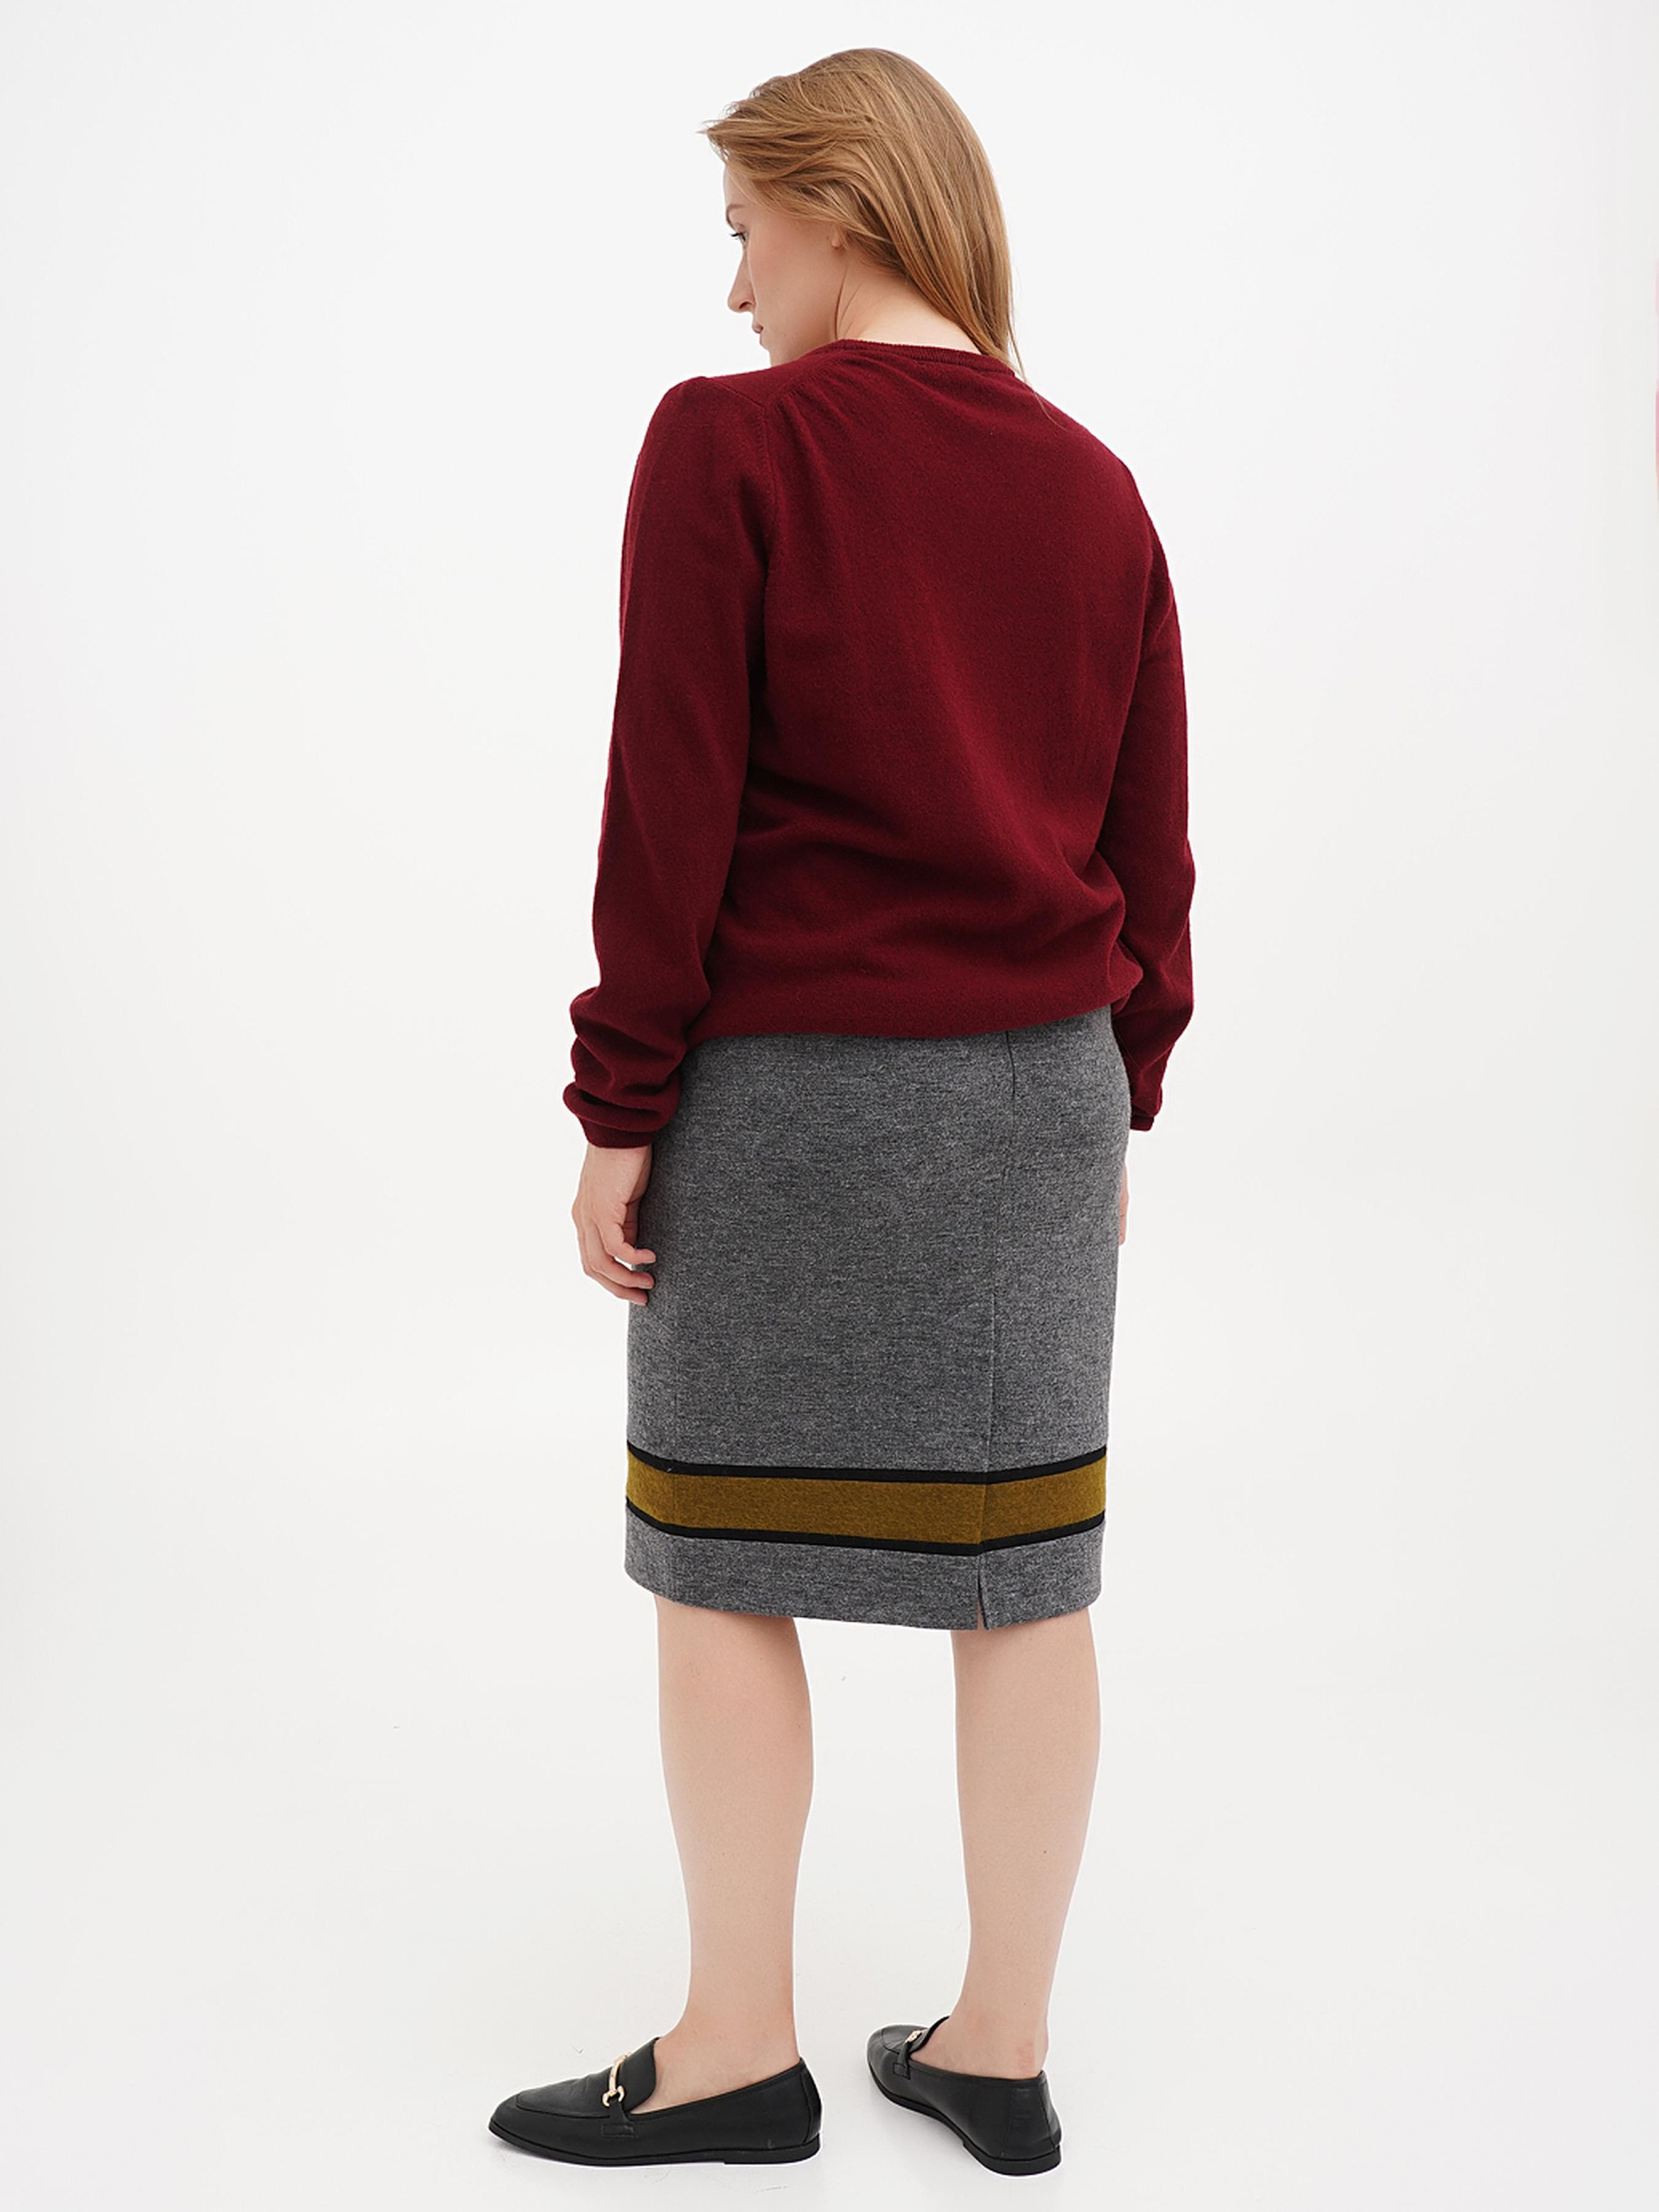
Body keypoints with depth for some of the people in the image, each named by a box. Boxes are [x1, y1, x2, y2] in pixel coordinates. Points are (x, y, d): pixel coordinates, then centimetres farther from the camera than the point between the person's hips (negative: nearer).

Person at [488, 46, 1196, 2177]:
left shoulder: (730, 443, -8)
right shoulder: (1093, 484, 7)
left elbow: (672, 807, -12)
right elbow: (1150, 838, 8)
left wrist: (619, 1105, -6)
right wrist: (1120, 1092, 16)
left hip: (785, 1095, -5)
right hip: (1037, 1097, 5)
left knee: (721, 1572, 8)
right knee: (1025, 1570, 8)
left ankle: (737, 2047, 18)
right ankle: (999, 2048, 21)